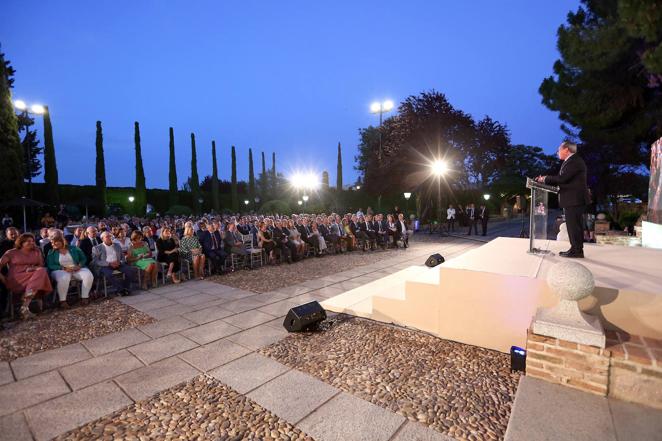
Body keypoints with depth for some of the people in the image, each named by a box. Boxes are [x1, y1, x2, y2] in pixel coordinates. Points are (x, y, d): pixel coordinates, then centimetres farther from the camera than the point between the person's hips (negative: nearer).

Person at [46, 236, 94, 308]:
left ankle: (85, 297, -20)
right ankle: (62, 301, -28)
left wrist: (79, 266, -11)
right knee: (63, 278, -39)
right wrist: (64, 268, -16)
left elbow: (83, 258, 10)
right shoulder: (51, 252, 10)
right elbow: (50, 265, 0)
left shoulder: (74, 249, 12)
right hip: (60, 270, -1)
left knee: (89, 275, -28)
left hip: (77, 269, 2)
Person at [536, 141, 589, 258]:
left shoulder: (575, 161, -12)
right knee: (574, 225, 13)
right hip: (572, 199, 11)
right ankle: (576, 249, 19)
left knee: (573, 225, -7)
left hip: (574, 199, -11)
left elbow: (562, 178, -21)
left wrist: (545, 178, -9)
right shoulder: (572, 161, 21)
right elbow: (562, 179, 17)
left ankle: (576, 251, -2)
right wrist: (545, 179, 8)